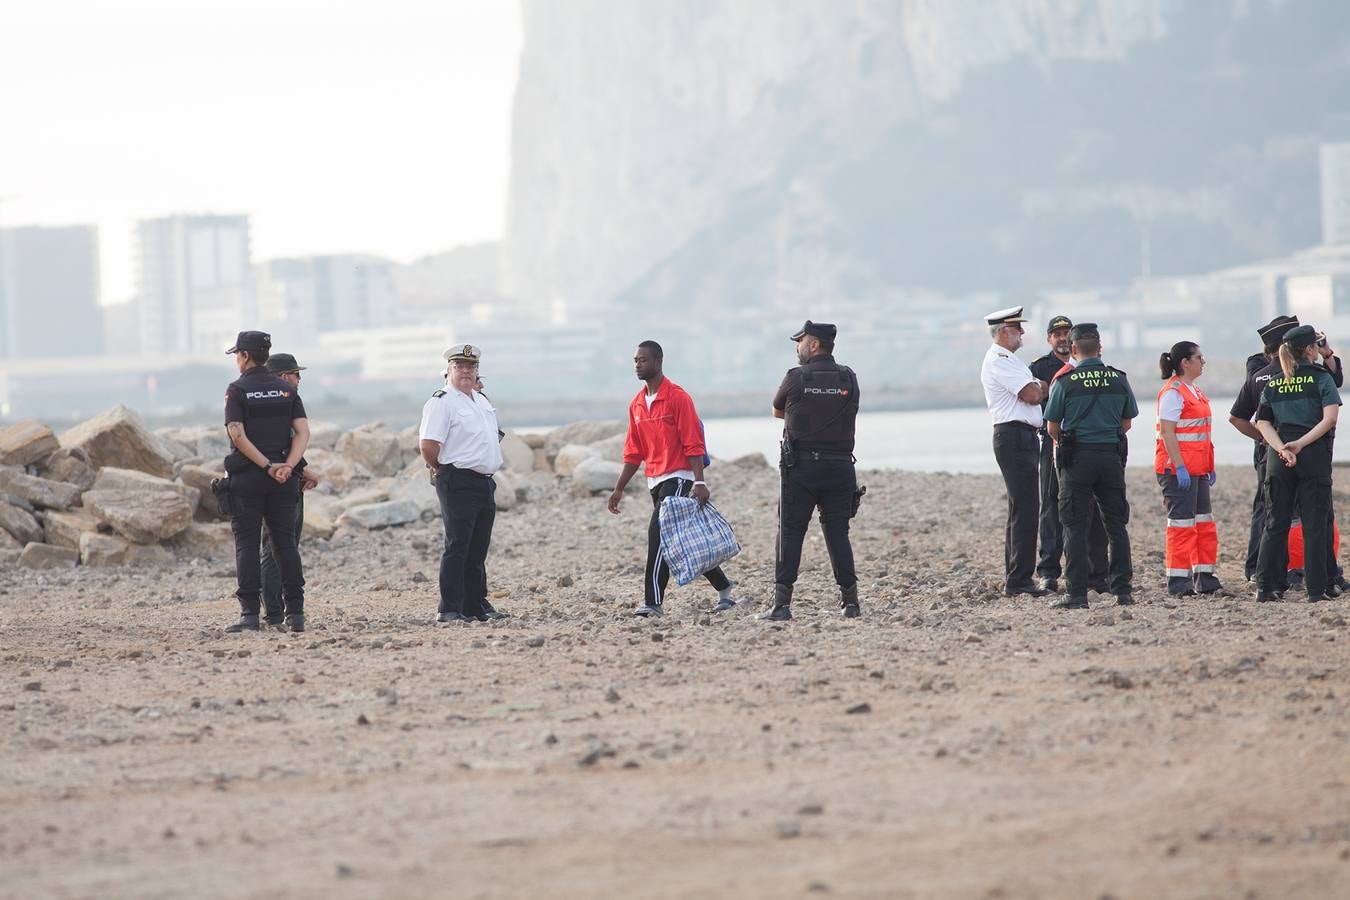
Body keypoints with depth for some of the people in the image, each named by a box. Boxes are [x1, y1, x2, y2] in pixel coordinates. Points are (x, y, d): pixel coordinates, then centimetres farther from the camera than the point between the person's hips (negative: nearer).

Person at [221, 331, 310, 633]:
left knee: (246, 545, 0)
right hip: (283, 482, 4)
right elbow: (303, 431, -2)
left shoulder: (237, 390, -3)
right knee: (285, 543, 8)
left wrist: (267, 466, -14)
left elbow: (237, 436, -14)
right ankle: (295, 613, 6)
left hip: (246, 478, -4)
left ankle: (249, 614, -7)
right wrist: (287, 466, -12)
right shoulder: (287, 390, 9)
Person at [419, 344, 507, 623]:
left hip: (485, 482, 8)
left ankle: (476, 605, 18)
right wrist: (440, 470, -4)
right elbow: (428, 445, -18)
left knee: (477, 550, 12)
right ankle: (449, 609, -8)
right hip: (459, 483, -8)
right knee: (457, 547, -9)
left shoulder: (482, 401, 17)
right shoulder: (442, 402, -11)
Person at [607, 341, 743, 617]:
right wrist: (619, 489, 14)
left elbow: (693, 444, -13)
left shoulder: (677, 397, -9)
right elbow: (633, 452, 19)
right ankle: (724, 590, 23)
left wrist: (699, 482, -20)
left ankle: (653, 602, -18)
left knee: (659, 534, -16)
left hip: (678, 479, -8)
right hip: (656, 482, 8)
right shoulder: (637, 405, 14)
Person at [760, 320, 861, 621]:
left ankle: (781, 604, -5)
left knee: (790, 533, 1)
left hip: (800, 468, -3)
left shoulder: (795, 379, -6)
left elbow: (777, 412, 9)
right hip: (840, 465, 3)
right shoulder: (848, 379, 3)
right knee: (838, 534, 10)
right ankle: (850, 601, 8)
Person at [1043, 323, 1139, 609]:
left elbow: (1052, 428, -2)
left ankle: (1077, 594, -4)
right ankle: (1123, 590, 10)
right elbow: (1127, 423, 12)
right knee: (1116, 525, 11)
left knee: (1075, 527, 1)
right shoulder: (1119, 379, 2)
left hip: (1077, 458, -3)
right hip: (1112, 456, 3)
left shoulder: (1065, 382, -8)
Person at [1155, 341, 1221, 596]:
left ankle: (1205, 577, 18)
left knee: (1204, 522, 12)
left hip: (1197, 468, 10)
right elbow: (1167, 433, -19)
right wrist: (1179, 467, -24)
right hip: (1177, 468, -10)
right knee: (1182, 523, -7)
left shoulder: (1194, 391, 17)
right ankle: (1178, 582, -4)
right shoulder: (1173, 392, -14)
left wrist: (1210, 466, 21)